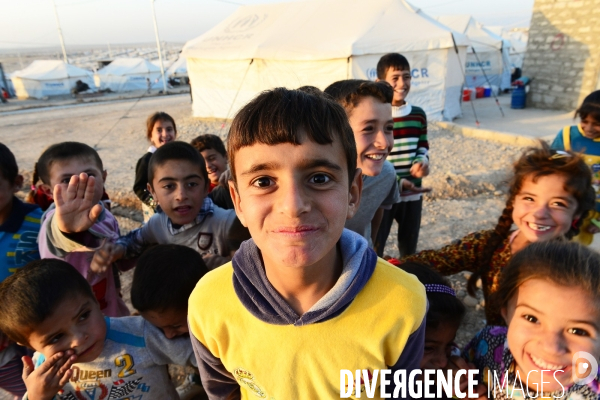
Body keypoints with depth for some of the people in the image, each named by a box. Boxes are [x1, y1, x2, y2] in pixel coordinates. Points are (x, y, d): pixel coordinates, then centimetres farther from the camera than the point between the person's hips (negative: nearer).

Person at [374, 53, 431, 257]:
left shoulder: (418, 114, 4)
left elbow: (423, 145, 15)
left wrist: (422, 161, -9)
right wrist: (396, 182, -21)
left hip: (413, 194, 5)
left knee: (410, 248, 23)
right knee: (374, 249, 6)